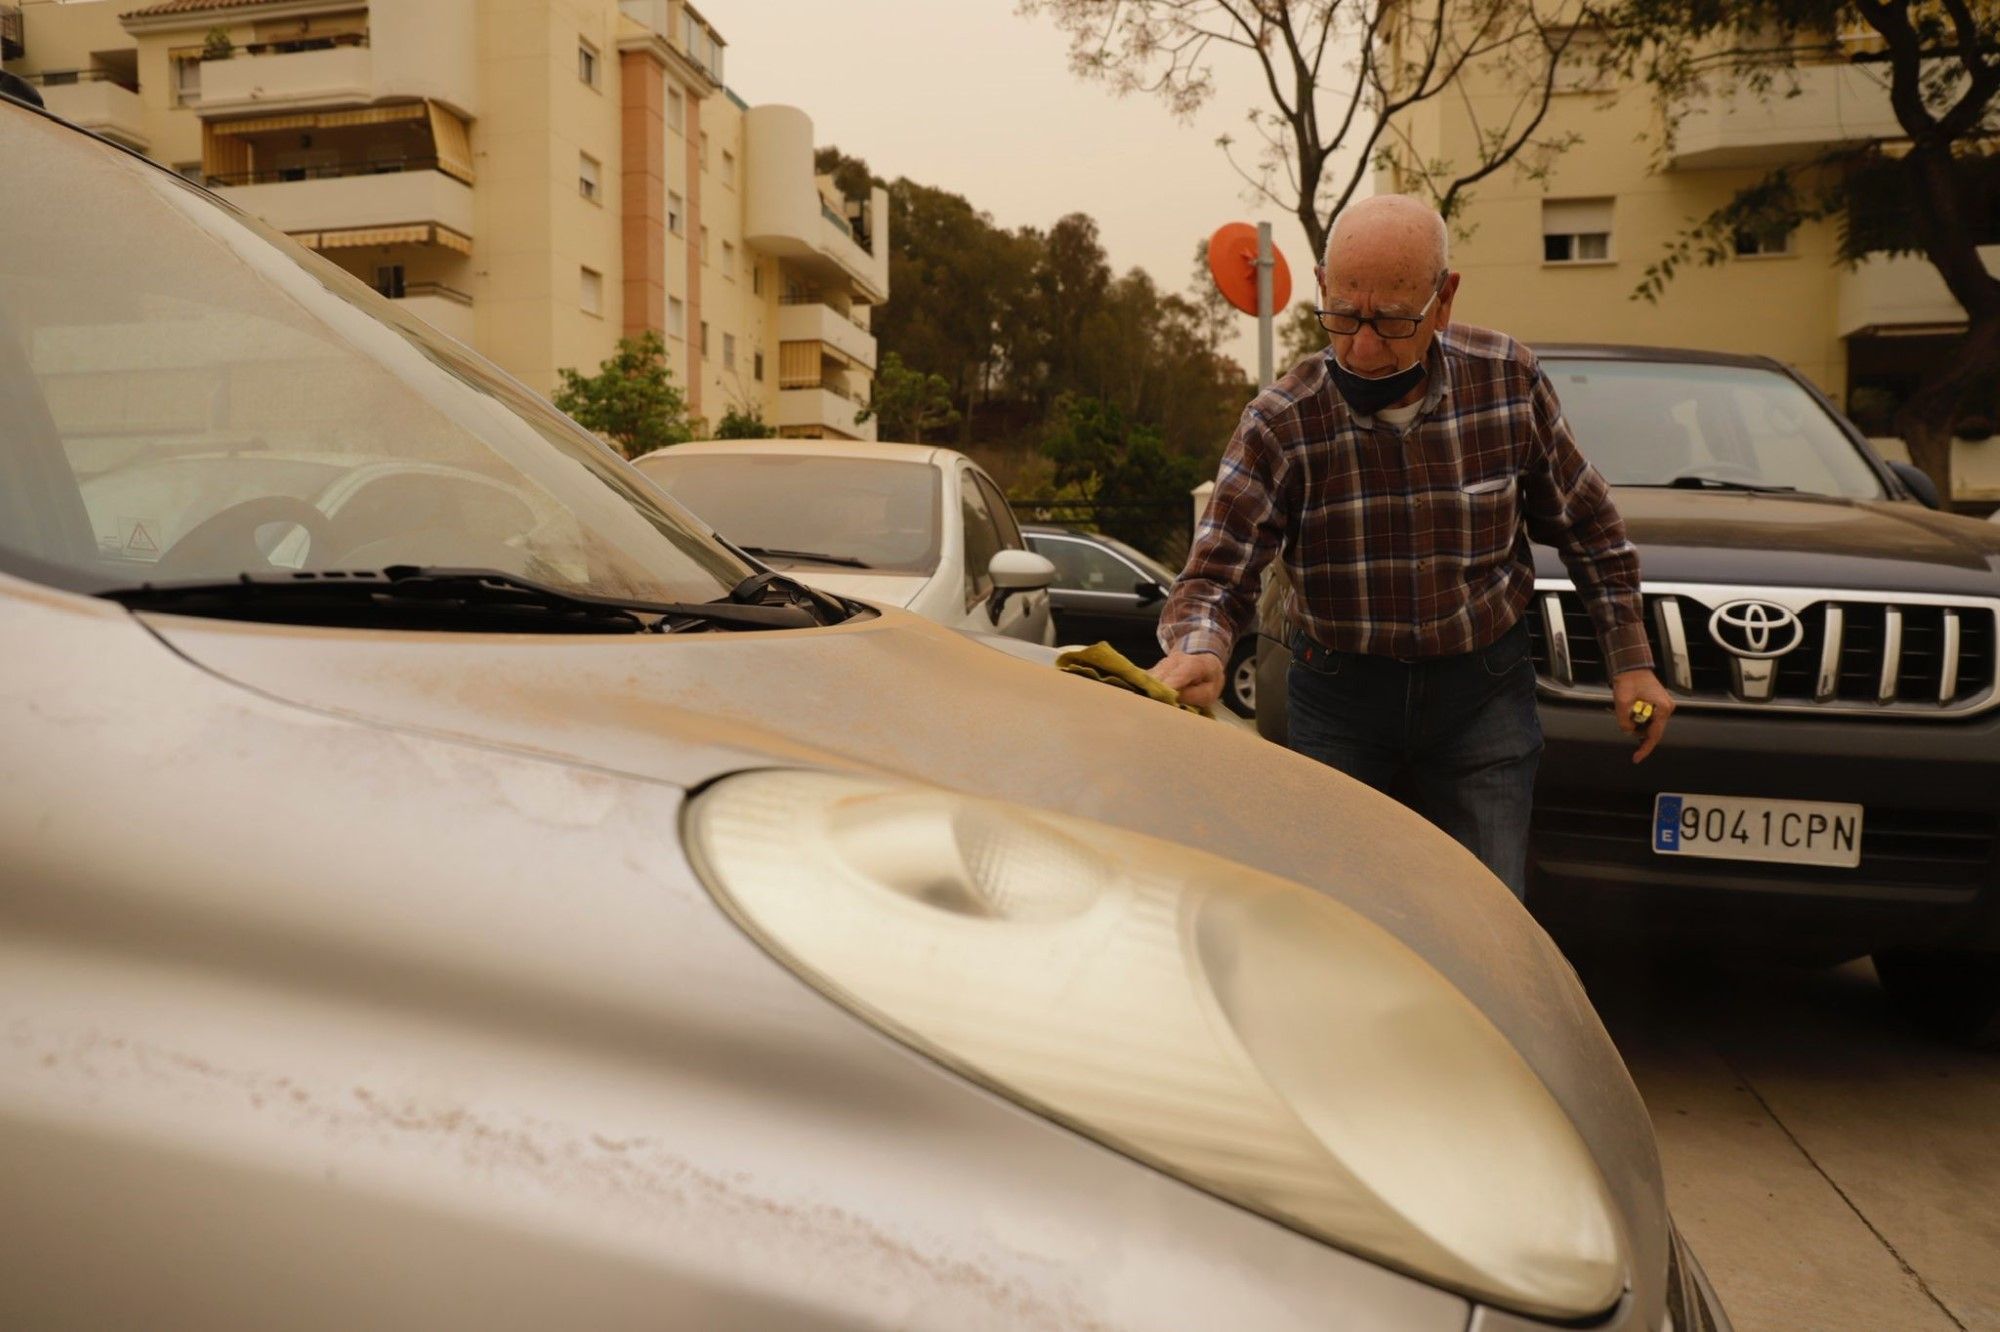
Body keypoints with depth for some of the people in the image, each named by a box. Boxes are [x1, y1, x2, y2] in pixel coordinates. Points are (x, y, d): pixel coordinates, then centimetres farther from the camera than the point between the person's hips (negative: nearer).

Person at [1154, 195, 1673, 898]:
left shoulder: (1510, 380, -9)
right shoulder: (1278, 425, -15)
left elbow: (1587, 528, 4)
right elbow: (1216, 575, -18)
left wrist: (1631, 661, 5)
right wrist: (1197, 652, -40)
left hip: (1483, 687, 1)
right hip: (1338, 694, 0)